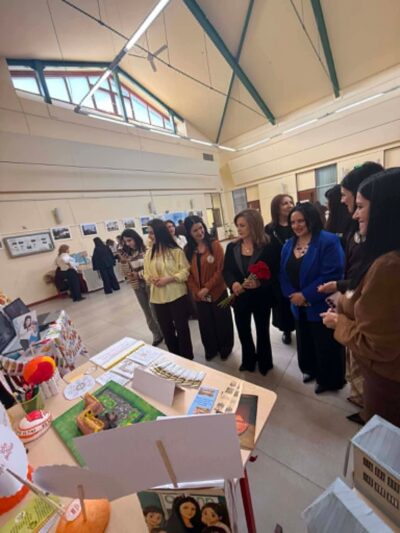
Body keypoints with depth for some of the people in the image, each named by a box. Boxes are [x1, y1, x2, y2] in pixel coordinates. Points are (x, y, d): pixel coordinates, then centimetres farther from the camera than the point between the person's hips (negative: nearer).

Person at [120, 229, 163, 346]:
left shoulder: (146, 249, -9)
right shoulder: (126, 254, 1)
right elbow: (126, 274, 0)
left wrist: (139, 274, -14)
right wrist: (123, 262, -14)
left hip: (149, 283, -4)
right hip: (137, 286, 4)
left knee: (155, 311, 4)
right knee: (147, 313, 14)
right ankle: (157, 335, 30)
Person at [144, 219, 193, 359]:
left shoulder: (176, 251, -10)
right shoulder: (149, 253, 6)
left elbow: (185, 271, -10)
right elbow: (146, 273, 12)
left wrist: (169, 279, -21)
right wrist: (151, 279, -11)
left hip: (177, 295, -5)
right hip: (158, 297, 5)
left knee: (181, 327, 9)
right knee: (166, 329, 17)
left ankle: (187, 358, 31)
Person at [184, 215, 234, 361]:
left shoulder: (215, 245, -9)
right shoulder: (187, 250, 1)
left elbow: (220, 269, -13)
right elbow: (188, 273, 1)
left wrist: (207, 287, -17)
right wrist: (196, 291, -10)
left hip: (217, 292, -3)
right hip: (199, 295, 3)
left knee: (222, 321, 13)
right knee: (206, 323, 17)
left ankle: (225, 348, 37)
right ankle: (211, 349, 39)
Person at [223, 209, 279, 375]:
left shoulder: (268, 247, -13)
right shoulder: (232, 247, -2)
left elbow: (275, 274, -12)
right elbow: (226, 271, -2)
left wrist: (259, 283, -29)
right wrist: (233, 283, -22)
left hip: (261, 297, -2)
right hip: (240, 297, 3)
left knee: (262, 331, 19)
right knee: (243, 332, 19)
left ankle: (264, 363, 47)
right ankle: (249, 361, 47)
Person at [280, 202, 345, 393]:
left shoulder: (329, 241, -16)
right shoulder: (288, 245, 5)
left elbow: (332, 275, -23)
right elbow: (284, 274, 3)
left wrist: (305, 295, -22)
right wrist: (292, 295, -11)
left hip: (322, 306, -6)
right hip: (299, 306, 6)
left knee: (326, 345, 13)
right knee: (305, 341, 23)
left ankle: (329, 380, 38)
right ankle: (311, 370, 48)